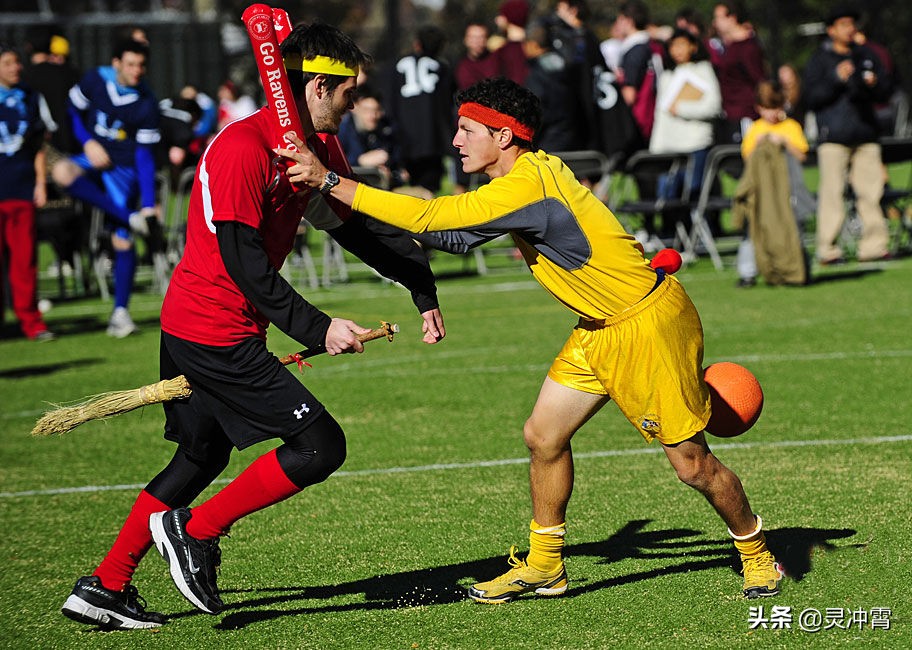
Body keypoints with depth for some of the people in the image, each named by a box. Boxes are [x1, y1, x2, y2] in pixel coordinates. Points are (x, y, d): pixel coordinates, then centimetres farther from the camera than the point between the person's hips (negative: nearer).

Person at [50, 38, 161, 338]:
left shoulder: (147, 104, -10)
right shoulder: (94, 80, -6)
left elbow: (145, 155, -8)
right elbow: (74, 110, 11)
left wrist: (149, 203, -13)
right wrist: (88, 142, -7)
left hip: (123, 169, -2)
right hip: (93, 158, 2)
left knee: (122, 240, -6)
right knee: (62, 172, -33)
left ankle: (120, 313, 6)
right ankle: (131, 219, -30)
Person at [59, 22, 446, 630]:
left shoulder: (314, 148, 9)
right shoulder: (243, 149, -20)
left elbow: (360, 227, 19)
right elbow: (245, 265, -23)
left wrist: (423, 288, 13)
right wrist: (317, 328, -24)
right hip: (215, 333, -10)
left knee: (202, 456, 19)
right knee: (320, 445, -10)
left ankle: (105, 587, 25)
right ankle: (194, 531, -1)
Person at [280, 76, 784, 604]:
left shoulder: (526, 187, -26)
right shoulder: (531, 173, 4)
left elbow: (427, 217, -29)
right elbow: (455, 235, 13)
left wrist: (330, 181, -26)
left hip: (649, 322, -9)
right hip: (600, 328, 9)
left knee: (691, 462, -1)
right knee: (544, 436, 5)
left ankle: (758, 555, 20)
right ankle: (544, 566, 18)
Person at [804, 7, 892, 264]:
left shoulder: (867, 56, 18)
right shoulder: (820, 60, 5)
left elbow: (885, 93, 18)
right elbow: (812, 97, -4)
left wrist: (874, 84, -5)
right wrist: (837, 78, -17)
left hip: (866, 135, 4)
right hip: (834, 135, -4)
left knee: (871, 190, 0)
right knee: (832, 192, -8)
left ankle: (874, 245, 5)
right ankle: (828, 249, -6)